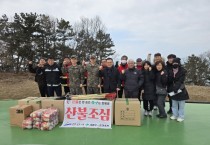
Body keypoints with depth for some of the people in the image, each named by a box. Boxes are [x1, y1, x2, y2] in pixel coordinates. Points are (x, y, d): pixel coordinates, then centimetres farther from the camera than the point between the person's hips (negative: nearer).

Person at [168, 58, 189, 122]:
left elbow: (180, 81, -18)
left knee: (181, 105, 4)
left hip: (181, 89, -5)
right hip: (173, 89, 5)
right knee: (174, 104, 14)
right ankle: (175, 115, 27)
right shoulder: (171, 71, 5)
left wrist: (176, 88, -25)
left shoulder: (182, 71, -10)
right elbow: (169, 80, 3)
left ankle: (181, 116, 15)